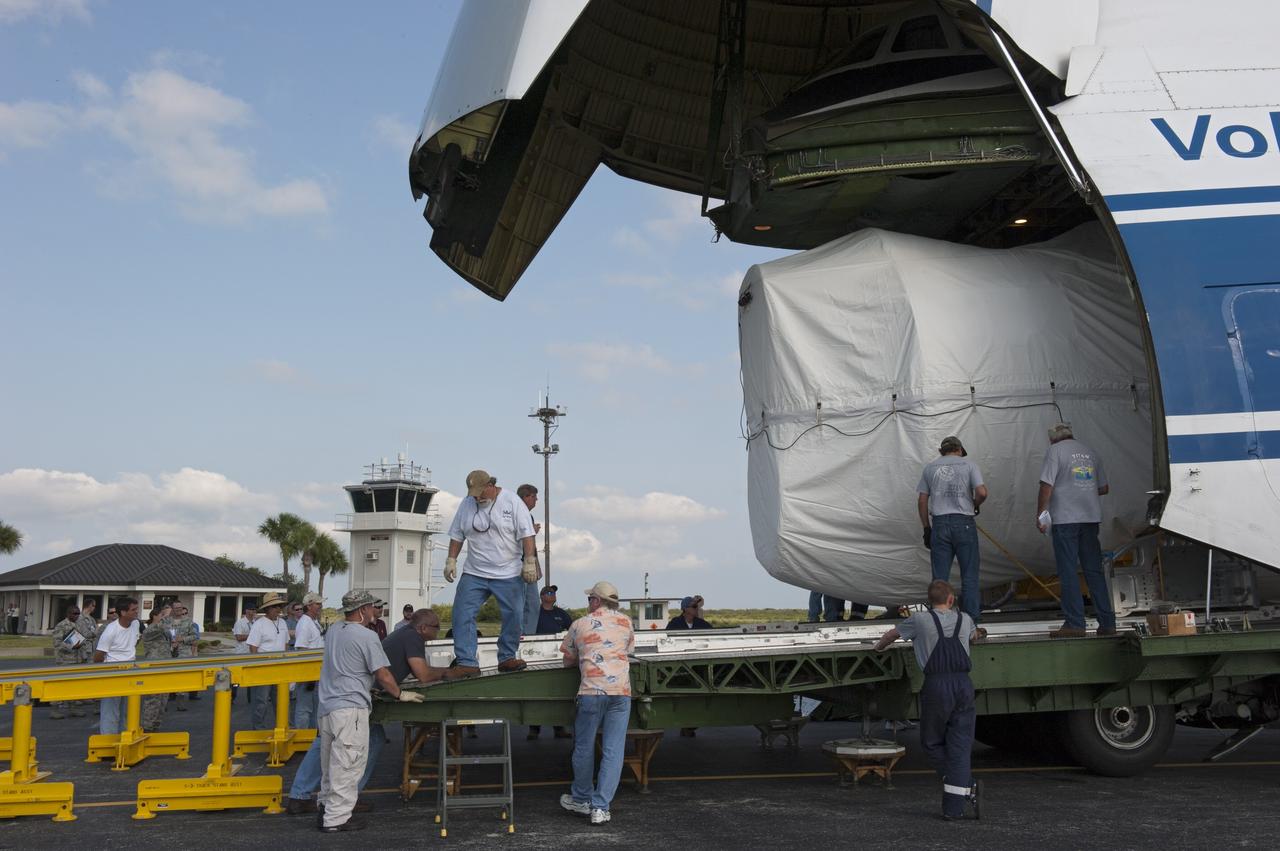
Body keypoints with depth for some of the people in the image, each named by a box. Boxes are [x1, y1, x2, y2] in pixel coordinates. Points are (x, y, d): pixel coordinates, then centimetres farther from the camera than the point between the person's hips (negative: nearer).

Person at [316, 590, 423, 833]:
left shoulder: (332, 631, 11)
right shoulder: (367, 637, -12)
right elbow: (383, 675, -12)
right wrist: (400, 694, 4)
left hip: (327, 706, 9)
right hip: (350, 707, -8)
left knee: (331, 763, 18)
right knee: (347, 765, -3)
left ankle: (328, 805, 27)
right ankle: (336, 818, -1)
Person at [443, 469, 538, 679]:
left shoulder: (512, 502, -6)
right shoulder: (466, 505, 4)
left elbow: (526, 534, -7)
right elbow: (457, 535, 11)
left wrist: (529, 562, -12)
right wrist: (451, 561, 5)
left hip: (509, 575, -2)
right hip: (474, 574, 2)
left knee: (514, 616, 2)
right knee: (462, 615, -8)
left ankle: (507, 658, 18)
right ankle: (467, 663, -5)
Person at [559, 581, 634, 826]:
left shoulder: (580, 624, 10)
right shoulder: (626, 621, 15)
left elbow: (568, 661, 18)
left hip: (592, 689, -1)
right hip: (621, 691, 1)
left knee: (584, 748, 14)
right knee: (613, 751, 3)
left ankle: (582, 799, 28)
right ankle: (600, 807, 1)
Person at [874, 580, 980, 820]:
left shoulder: (920, 620, 8)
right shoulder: (964, 619, 16)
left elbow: (891, 635, 25)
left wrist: (879, 647, 45)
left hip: (936, 685, -3)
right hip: (963, 683, 3)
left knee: (932, 743, 13)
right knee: (959, 746, 4)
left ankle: (965, 787, 4)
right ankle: (954, 807, 0)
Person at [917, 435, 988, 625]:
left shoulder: (930, 467, 11)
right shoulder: (968, 464, 4)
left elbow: (921, 501, 7)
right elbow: (982, 493, -9)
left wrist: (926, 528, 12)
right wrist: (974, 505, 12)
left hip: (939, 524, 2)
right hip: (964, 523, -2)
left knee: (940, 577, 5)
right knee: (969, 576, 4)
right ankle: (971, 625, 5)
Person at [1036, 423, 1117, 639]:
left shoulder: (1055, 451, -1)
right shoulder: (1090, 452, 16)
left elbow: (1047, 486, -10)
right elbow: (1104, 488, 17)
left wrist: (1039, 515, -3)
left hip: (1065, 519, -5)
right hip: (1091, 518, 5)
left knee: (1068, 571, -2)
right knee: (1094, 571, 9)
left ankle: (1075, 624, -4)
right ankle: (1107, 623, 10)